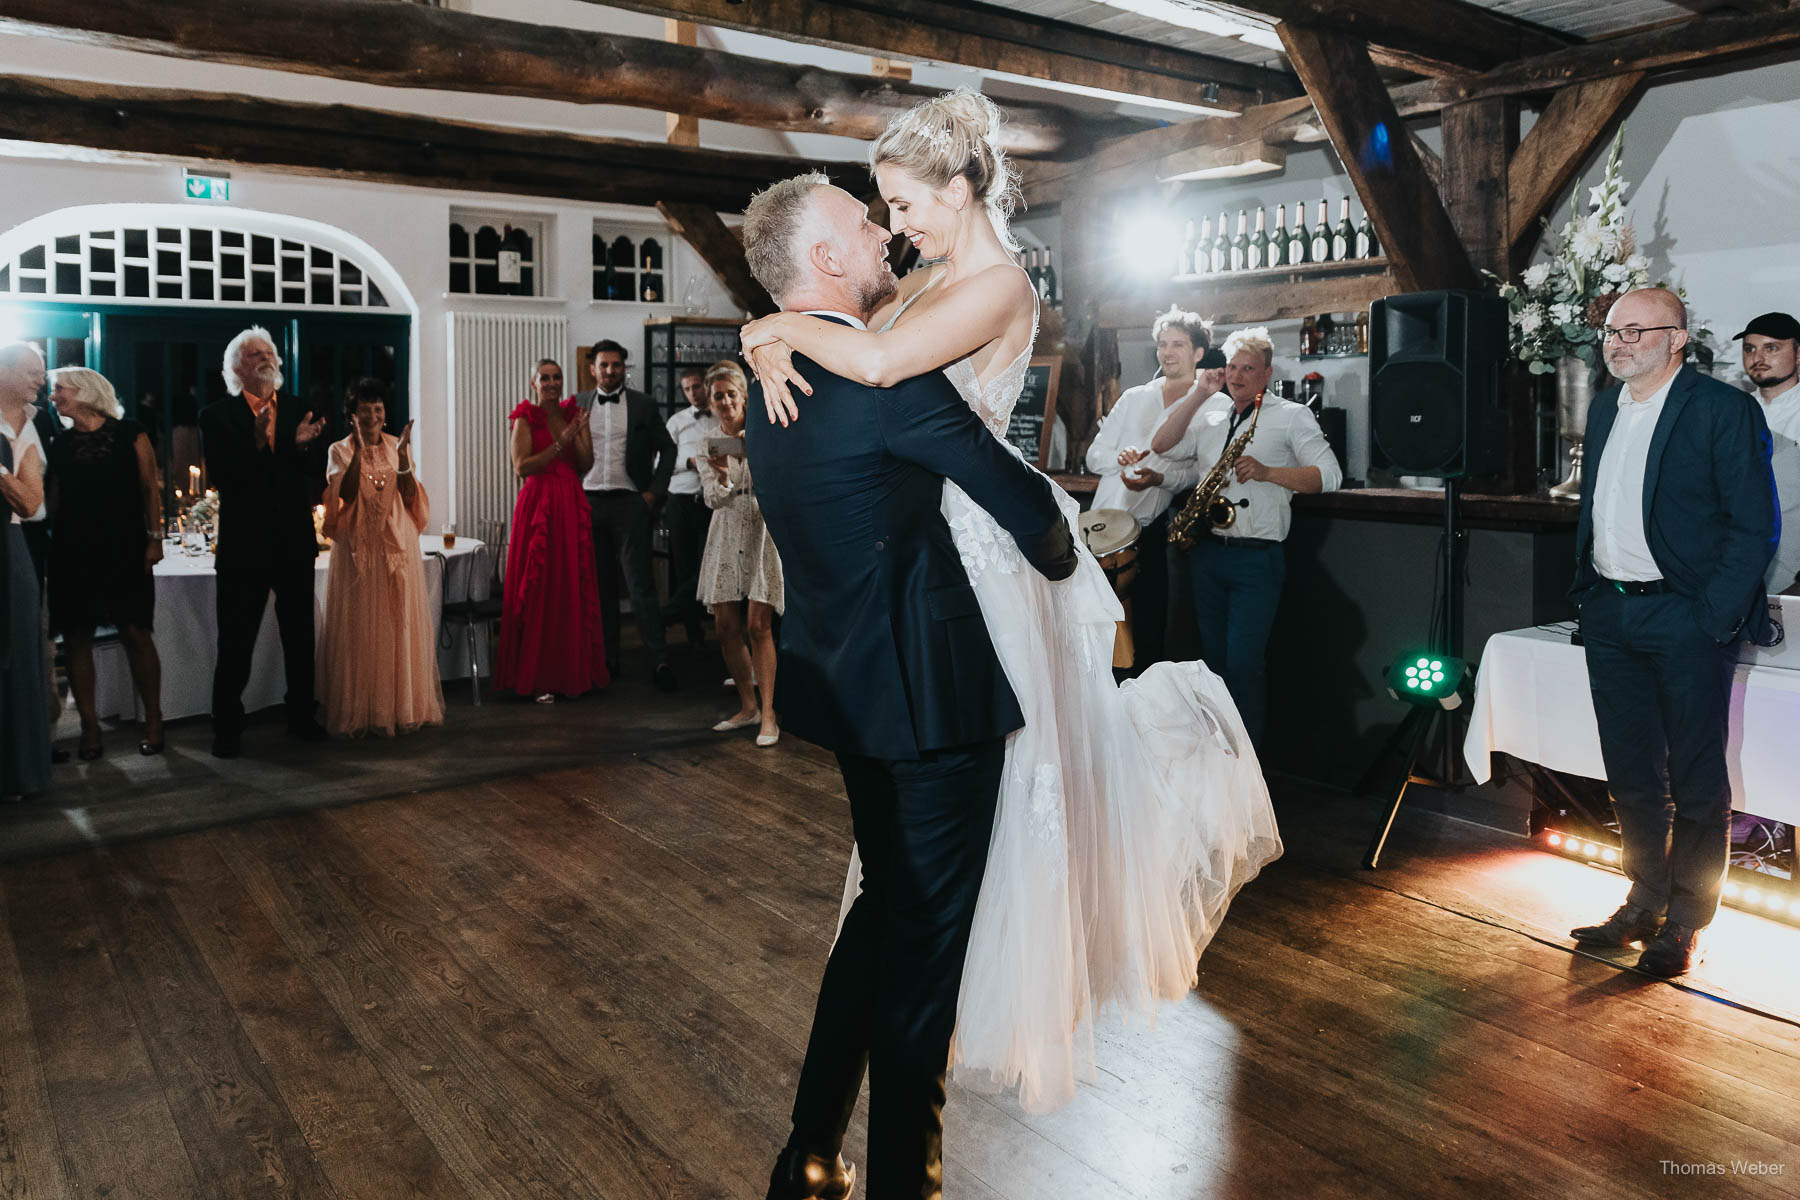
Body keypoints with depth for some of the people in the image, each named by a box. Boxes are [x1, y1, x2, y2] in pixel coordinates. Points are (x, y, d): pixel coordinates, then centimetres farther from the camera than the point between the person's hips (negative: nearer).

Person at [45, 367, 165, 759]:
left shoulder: (129, 433, 3)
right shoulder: (60, 444, 11)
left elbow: (150, 487, 3)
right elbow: (53, 499, 10)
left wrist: (155, 537, -3)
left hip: (125, 548, -3)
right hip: (72, 551, 3)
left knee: (135, 634, -5)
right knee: (76, 638, 1)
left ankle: (153, 721, 4)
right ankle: (89, 727, 8)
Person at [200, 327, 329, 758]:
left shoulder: (296, 414, 8)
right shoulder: (217, 416, -2)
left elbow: (312, 472, 0)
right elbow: (220, 476, -13)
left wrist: (303, 445, -20)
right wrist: (256, 445, -26)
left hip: (295, 543, 4)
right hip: (244, 543, -3)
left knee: (299, 636, 12)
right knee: (235, 641, 1)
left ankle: (302, 716, 25)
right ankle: (227, 729, 10)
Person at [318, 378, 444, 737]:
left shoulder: (397, 446, 9)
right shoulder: (340, 450, 3)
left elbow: (411, 497, -1)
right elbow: (347, 494, -12)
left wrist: (402, 458, -13)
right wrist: (359, 451, -18)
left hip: (397, 546, 2)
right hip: (358, 549, -2)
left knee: (401, 626, 3)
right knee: (360, 629, -2)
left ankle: (403, 707, 11)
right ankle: (360, 712, 4)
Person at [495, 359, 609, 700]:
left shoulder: (573, 414, 12)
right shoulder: (525, 418, 1)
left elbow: (587, 464, 6)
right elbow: (521, 466, -9)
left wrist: (578, 437, -10)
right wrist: (560, 444, -14)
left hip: (572, 506, 4)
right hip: (538, 504, -4)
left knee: (574, 586, 3)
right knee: (538, 587, -4)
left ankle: (573, 671, 11)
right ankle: (537, 677, 0)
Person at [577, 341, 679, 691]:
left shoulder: (643, 405, 4)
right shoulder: (578, 405, 9)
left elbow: (667, 449, 8)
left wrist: (655, 491, 0)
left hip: (629, 504, -3)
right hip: (588, 503, 3)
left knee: (640, 583, -7)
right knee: (600, 585, 8)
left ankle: (660, 661, -8)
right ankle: (607, 659, 17)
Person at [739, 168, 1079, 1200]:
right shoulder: (881, 371, -19)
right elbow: (1016, 493, -15)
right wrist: (1059, 554, 4)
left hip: (848, 684, 9)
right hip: (932, 688, -9)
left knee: (886, 903, 22)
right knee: (928, 932, 5)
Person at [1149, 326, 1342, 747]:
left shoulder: (1292, 416, 0)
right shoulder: (1209, 411, 14)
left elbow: (1329, 476, -9)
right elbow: (1162, 446, 2)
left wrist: (1266, 472, -21)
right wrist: (1199, 393, -2)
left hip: (1256, 558, -5)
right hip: (1205, 551, 5)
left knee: (1243, 665, -8)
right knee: (1213, 659, 12)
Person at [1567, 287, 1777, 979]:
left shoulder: (1723, 409, -9)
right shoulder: (1604, 410, 13)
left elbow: (1753, 525, -11)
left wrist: (1716, 619, -16)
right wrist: (1585, 590, 12)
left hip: (1686, 618, -6)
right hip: (1610, 613, 7)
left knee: (1696, 779, 4)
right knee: (1631, 774, 15)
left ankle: (1686, 922, 17)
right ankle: (1644, 905, 29)